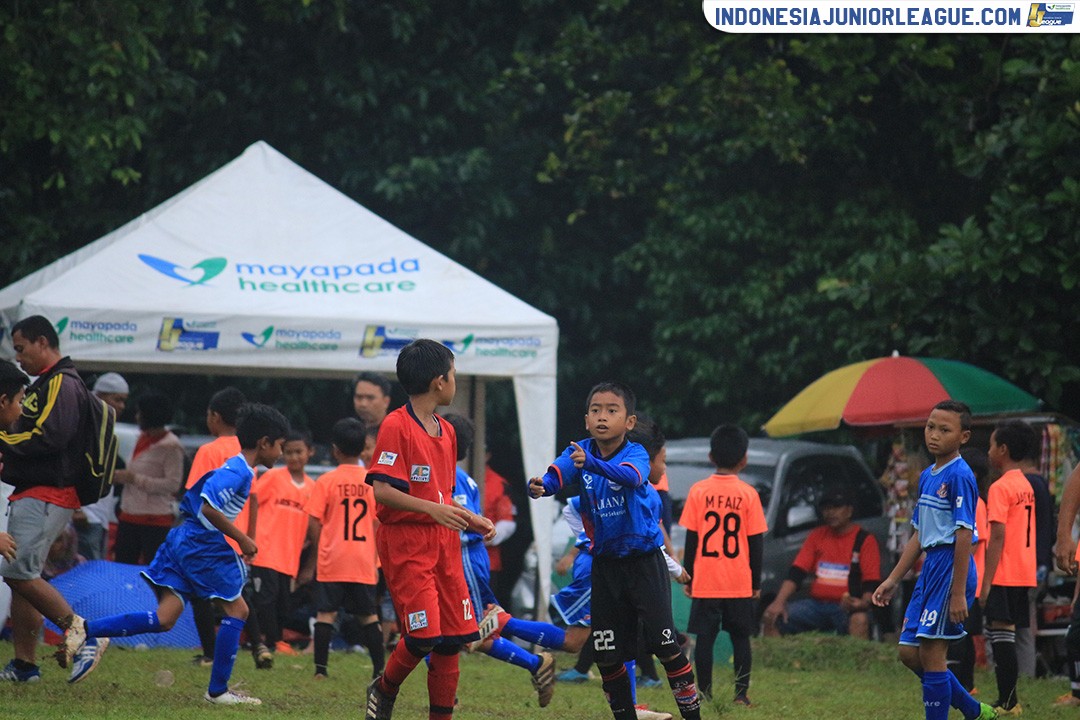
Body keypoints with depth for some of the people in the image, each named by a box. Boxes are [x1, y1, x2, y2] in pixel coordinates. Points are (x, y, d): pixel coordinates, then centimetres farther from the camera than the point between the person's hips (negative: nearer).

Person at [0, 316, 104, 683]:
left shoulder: (63, 384, -10)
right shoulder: (44, 385, 23)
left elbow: (48, 438, -21)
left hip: (46, 497, -10)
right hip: (30, 495, 10)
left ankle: (78, 629, -10)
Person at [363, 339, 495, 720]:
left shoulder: (446, 431, 15)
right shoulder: (396, 426, -11)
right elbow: (381, 491, -18)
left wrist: (471, 520, 8)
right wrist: (432, 509, -25)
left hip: (444, 541, 8)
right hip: (405, 541, -8)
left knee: (453, 638, 2)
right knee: (424, 634, -13)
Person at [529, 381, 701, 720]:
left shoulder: (636, 453, -14)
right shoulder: (578, 452, -3)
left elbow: (631, 476, -37)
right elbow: (557, 474, -22)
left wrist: (591, 463, -55)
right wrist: (540, 485, -47)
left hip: (645, 560, -4)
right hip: (605, 562, 4)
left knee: (663, 643, -10)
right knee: (606, 653, 6)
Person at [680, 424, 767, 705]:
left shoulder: (698, 492, -2)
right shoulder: (748, 494, -3)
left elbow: (691, 539, -1)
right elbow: (756, 543, 0)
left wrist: (688, 577, 8)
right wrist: (756, 582, 8)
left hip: (705, 583, 0)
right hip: (740, 584, 0)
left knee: (704, 638, 3)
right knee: (740, 638, 7)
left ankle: (705, 693, 2)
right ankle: (741, 693, 4)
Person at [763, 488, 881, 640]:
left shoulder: (865, 540, 3)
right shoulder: (817, 535, 16)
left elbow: (871, 582, -5)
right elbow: (796, 572, 8)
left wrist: (864, 603, -28)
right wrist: (779, 602, -7)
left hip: (847, 606, -5)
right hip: (817, 603, 5)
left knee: (860, 620, -38)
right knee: (773, 617, -13)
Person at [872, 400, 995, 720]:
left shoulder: (959, 476, -12)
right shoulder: (927, 476, 15)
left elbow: (964, 535, -16)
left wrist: (958, 594, -20)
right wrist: (893, 580, 21)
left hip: (951, 569, -9)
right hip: (930, 567, 9)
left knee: (931, 653, -7)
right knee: (909, 653, 10)